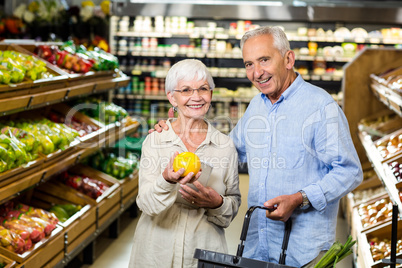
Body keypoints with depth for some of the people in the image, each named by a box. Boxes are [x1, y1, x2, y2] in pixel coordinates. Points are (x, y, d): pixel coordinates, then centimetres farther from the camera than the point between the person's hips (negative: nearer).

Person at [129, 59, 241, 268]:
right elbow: (146, 204, -12)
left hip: (207, 251, 1)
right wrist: (167, 181, -31)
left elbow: (234, 202, 6)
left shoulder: (225, 146, -1)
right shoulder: (155, 141, -6)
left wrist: (217, 204, -14)